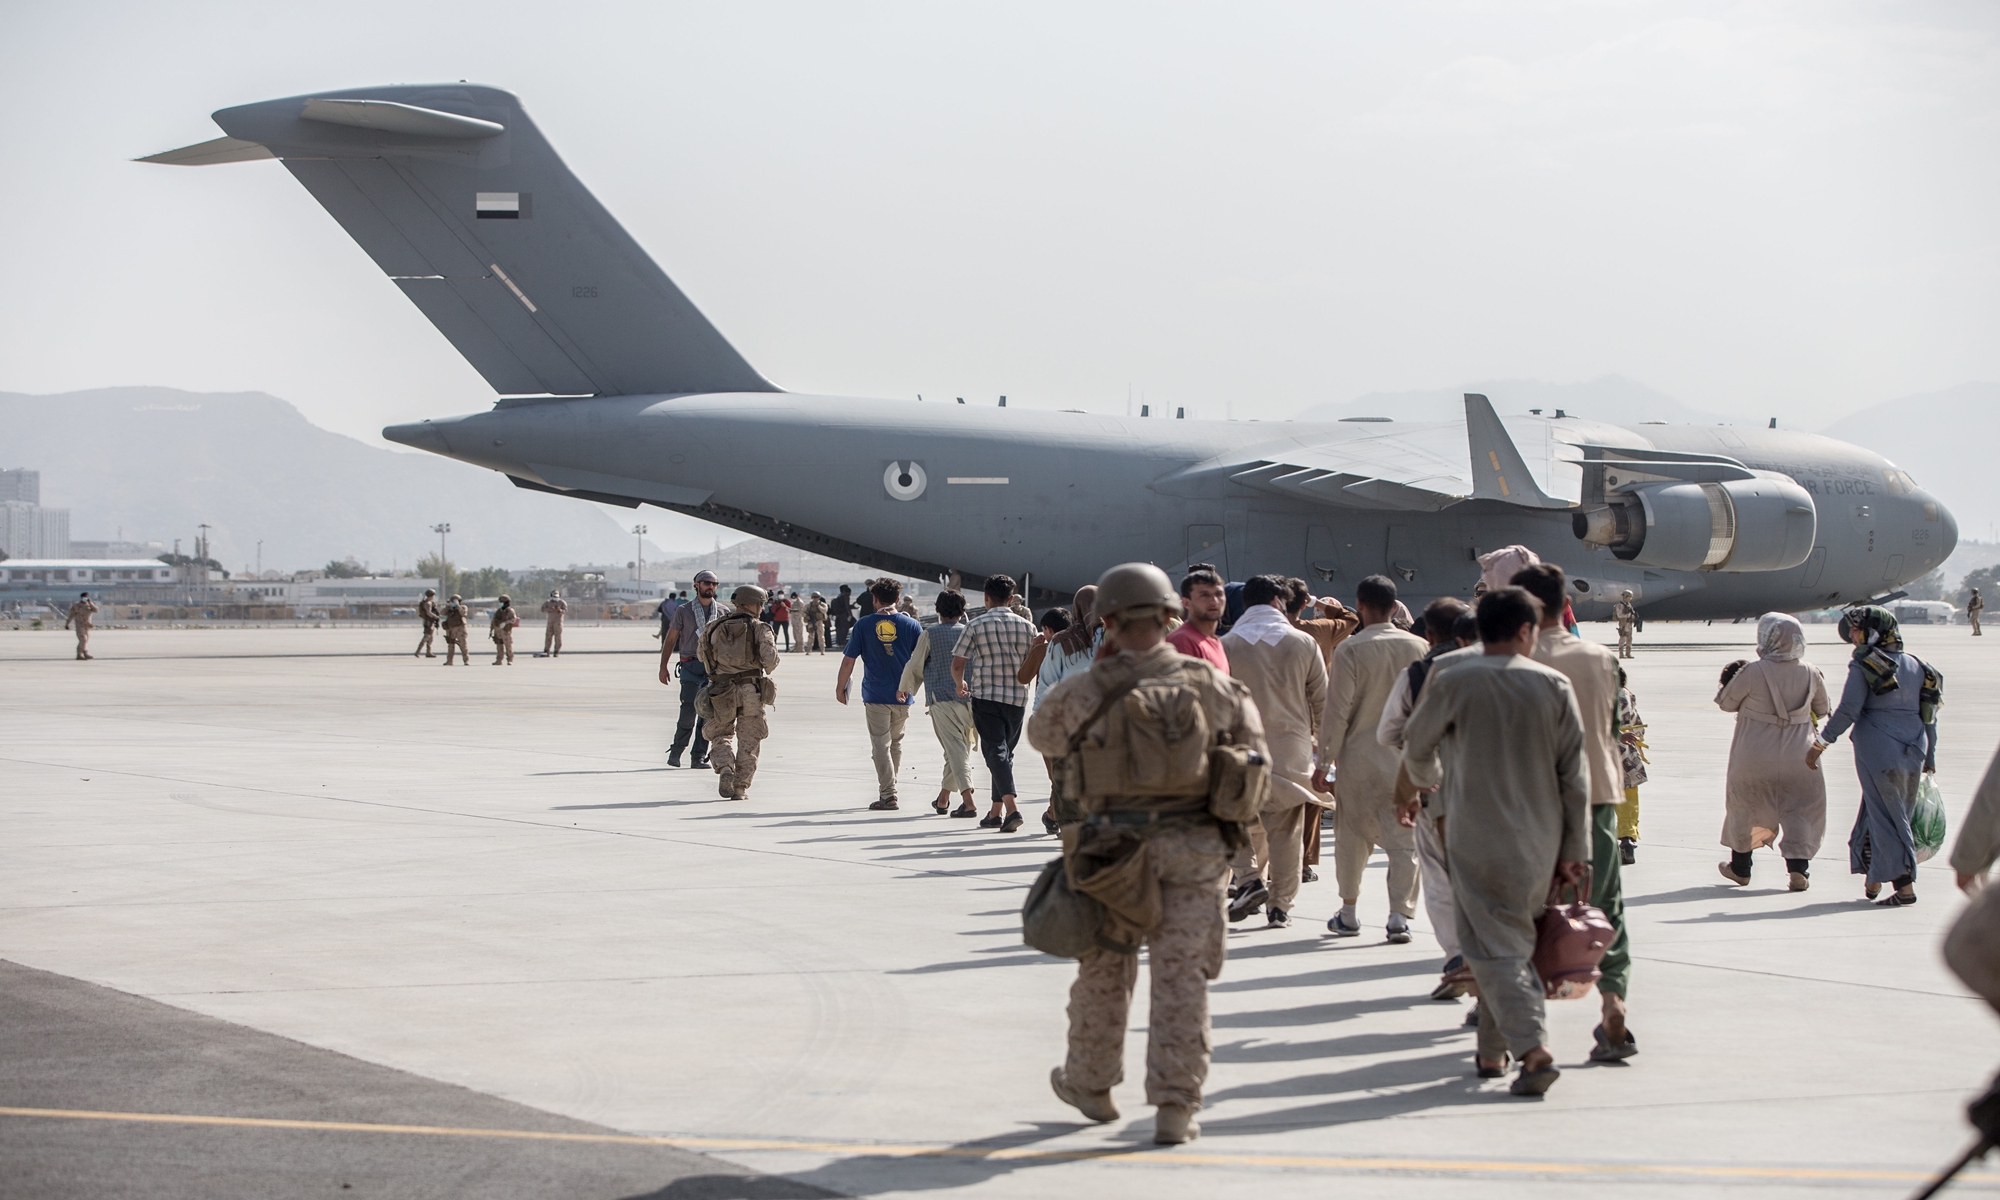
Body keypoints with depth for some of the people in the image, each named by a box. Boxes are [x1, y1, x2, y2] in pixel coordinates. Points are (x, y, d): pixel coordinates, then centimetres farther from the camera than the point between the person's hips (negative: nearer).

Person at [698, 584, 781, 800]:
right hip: (752, 690, -1)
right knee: (748, 741, 9)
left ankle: (725, 768, -11)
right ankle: (740, 787, 6)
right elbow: (770, 657, -16)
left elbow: (701, 654, 15)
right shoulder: (759, 629, -4)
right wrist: (767, 669, 7)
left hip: (722, 691, 2)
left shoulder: (714, 627, 6)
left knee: (721, 734, 15)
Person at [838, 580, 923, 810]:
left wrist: (840, 688, 9)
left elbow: (848, 660, -3)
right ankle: (888, 789, 26)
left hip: (875, 696, -2)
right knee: (896, 743, 18)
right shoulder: (911, 625, 0)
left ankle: (888, 795, -7)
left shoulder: (863, 625, -4)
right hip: (902, 696, 2)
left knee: (880, 745, 0)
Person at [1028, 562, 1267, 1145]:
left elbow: (1042, 734, 13)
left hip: (1112, 851, 0)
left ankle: (1090, 1083, 33)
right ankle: (1175, 1107, -1)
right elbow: (1252, 754, 6)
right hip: (1195, 850, 1)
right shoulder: (1214, 685, -1)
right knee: (1182, 977, 2)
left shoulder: (1085, 691, -7)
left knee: (1103, 971, 16)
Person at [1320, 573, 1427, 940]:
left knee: (1352, 836, 13)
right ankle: (1399, 916, -4)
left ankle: (1348, 914, 21)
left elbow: (1337, 712, -10)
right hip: (1408, 759, 1)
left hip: (1360, 758, -1)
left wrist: (1323, 763, -4)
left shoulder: (1350, 650, -10)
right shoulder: (1419, 648, -1)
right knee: (1404, 839, 3)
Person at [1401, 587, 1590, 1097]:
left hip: (1479, 840, -3)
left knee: (1496, 947, -2)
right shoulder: (1553, 685, -1)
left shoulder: (1452, 682, -7)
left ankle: (1533, 1048, -19)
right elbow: (1574, 773, 0)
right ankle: (1493, 1050, 25)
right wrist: (1575, 849, 6)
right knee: (1514, 941, 18)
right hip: (1541, 842, 3)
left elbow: (1416, 745, 7)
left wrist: (1430, 780, 31)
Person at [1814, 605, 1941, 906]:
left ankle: (1905, 885, -7)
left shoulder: (1864, 666, -6)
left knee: (1886, 817, -2)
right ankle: (1874, 879, 20)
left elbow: (1848, 711, -13)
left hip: (1877, 751, -6)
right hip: (1913, 754, 6)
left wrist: (1820, 745, -7)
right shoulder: (1917, 666, 12)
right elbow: (1930, 717, 14)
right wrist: (1930, 757, 20)